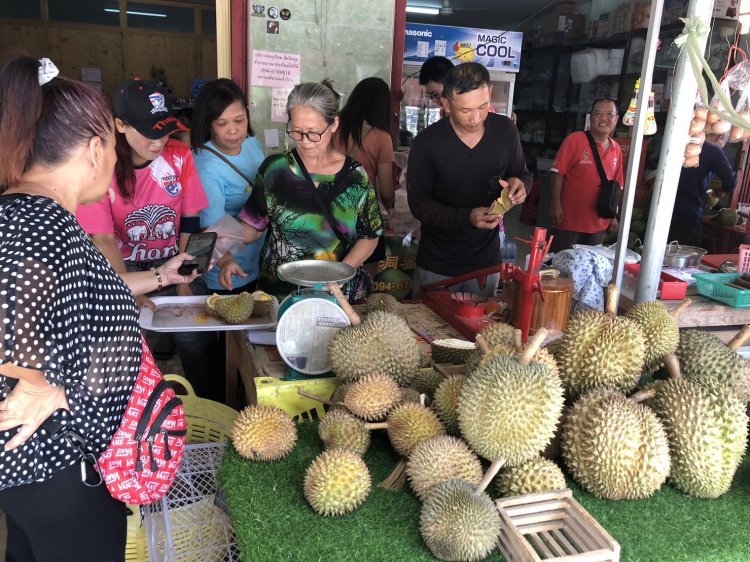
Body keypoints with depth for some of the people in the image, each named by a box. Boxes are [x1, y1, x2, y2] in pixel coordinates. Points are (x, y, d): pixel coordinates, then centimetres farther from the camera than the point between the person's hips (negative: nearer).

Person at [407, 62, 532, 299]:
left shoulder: (505, 130, -7)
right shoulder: (427, 143, -16)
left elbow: (524, 174, 8)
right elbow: (418, 203, -12)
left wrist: (520, 183, -17)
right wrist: (467, 218, -27)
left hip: (486, 261, 3)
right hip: (437, 265, -2)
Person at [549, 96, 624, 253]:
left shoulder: (616, 150, 8)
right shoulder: (574, 140, -9)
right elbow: (558, 173, -12)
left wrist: (613, 215, 14)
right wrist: (555, 204, -18)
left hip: (599, 225, 5)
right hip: (568, 221, -5)